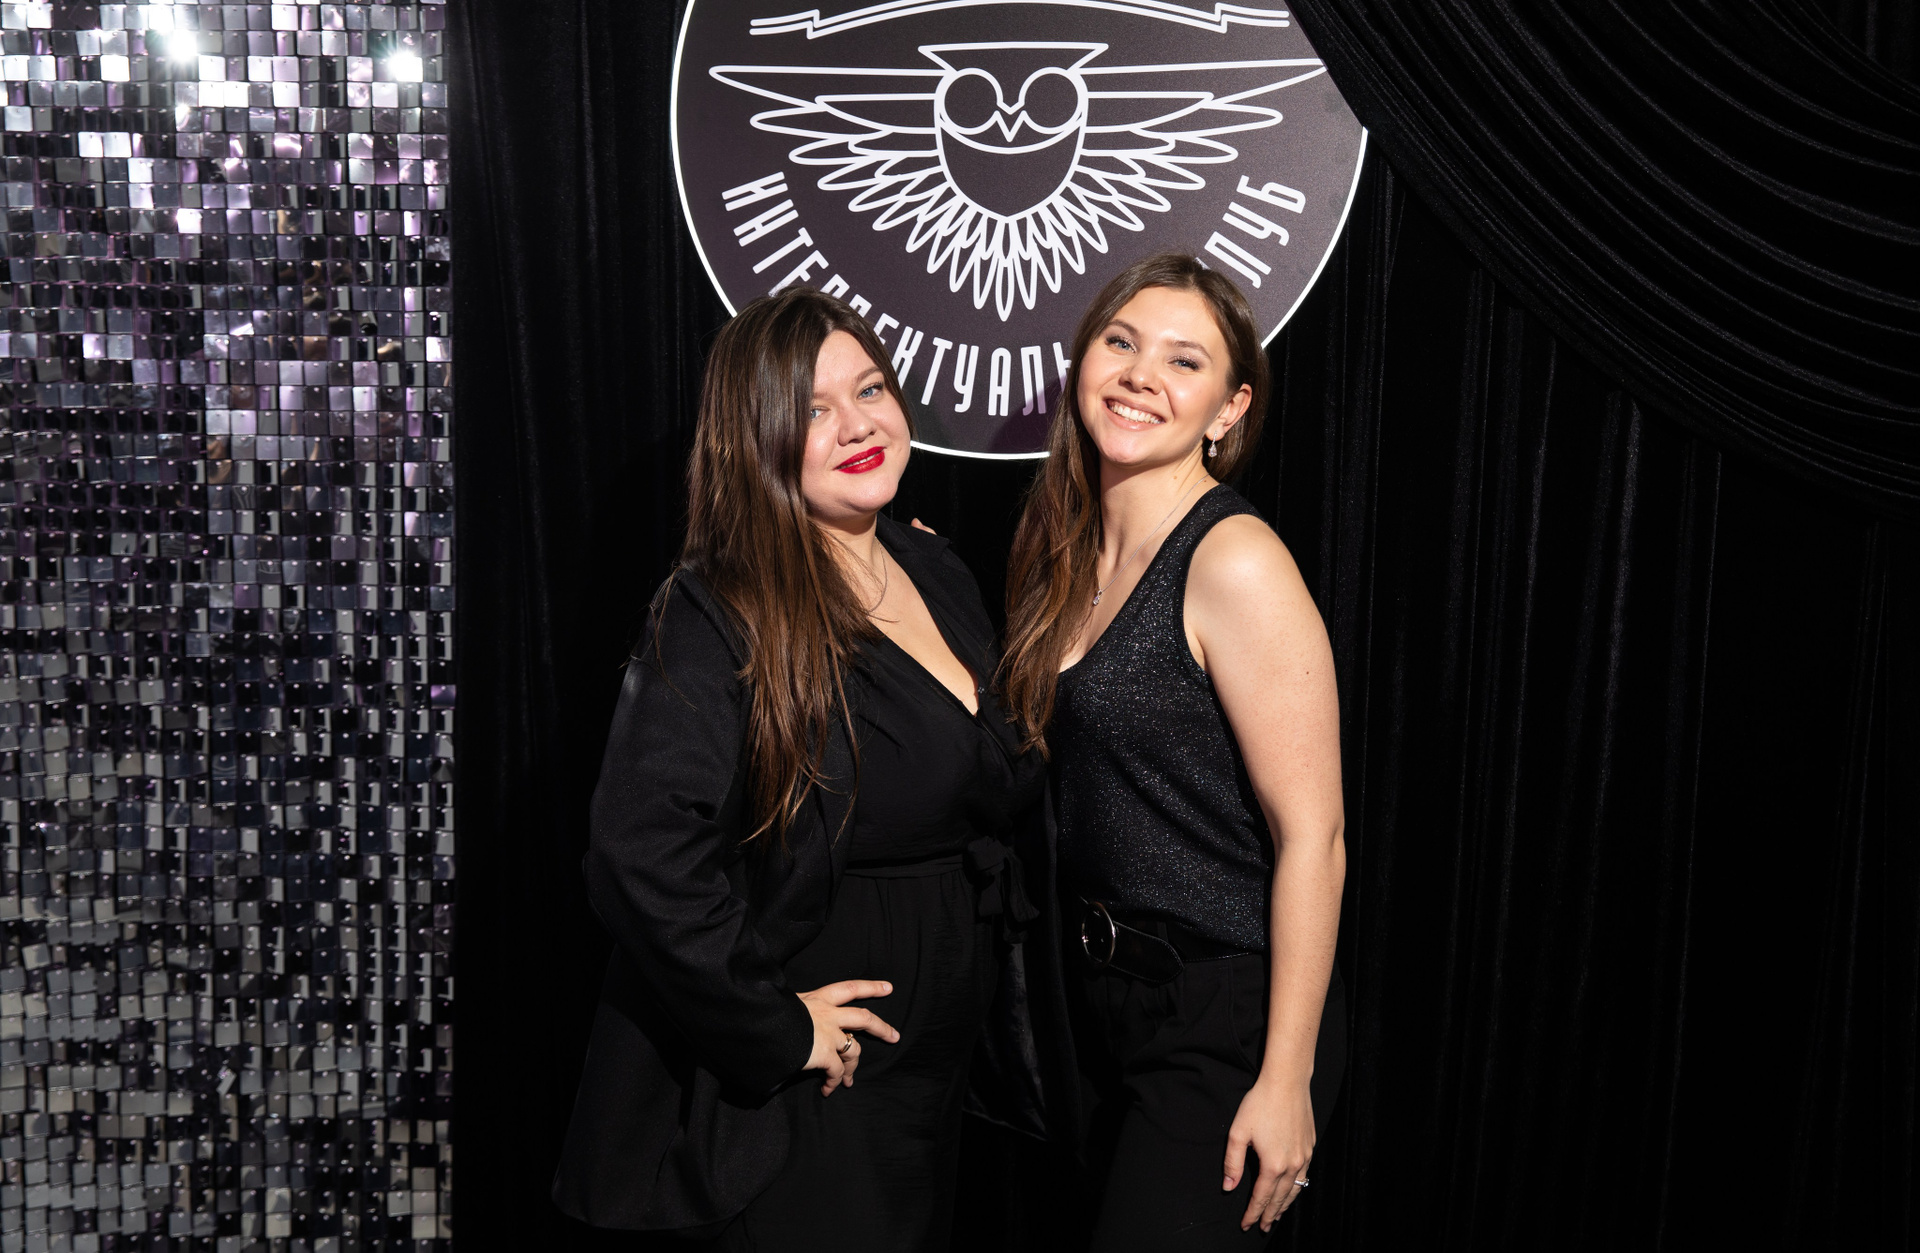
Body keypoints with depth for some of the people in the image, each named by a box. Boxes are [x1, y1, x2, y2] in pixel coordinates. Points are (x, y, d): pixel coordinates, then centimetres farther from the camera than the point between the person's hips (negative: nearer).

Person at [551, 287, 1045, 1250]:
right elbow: (643, 856, -31)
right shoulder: (719, 617, -20)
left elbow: (1006, 787, 17)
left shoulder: (939, 576, 5)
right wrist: (773, 1028, -23)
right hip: (798, 1091, -7)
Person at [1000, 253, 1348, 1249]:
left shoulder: (1234, 561, -19)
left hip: (1226, 1016, -8)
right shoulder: (1071, 550, 5)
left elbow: (1312, 837, -20)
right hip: (1105, 994, 8)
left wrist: (1287, 1080, -20)